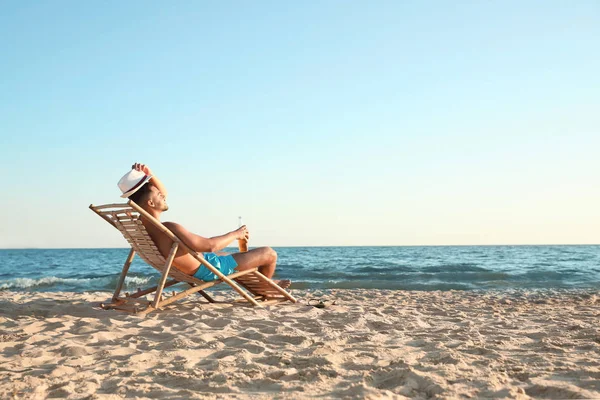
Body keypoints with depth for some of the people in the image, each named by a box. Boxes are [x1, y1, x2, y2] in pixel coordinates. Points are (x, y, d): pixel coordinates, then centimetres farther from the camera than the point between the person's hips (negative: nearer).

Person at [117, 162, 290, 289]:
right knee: (269, 254, 3)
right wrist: (235, 234, -16)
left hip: (199, 265, 10)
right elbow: (210, 245, -34)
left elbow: (163, 193, 9)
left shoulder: (142, 224, -6)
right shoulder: (169, 229, -37)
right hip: (209, 269, -10)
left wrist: (149, 175, -10)